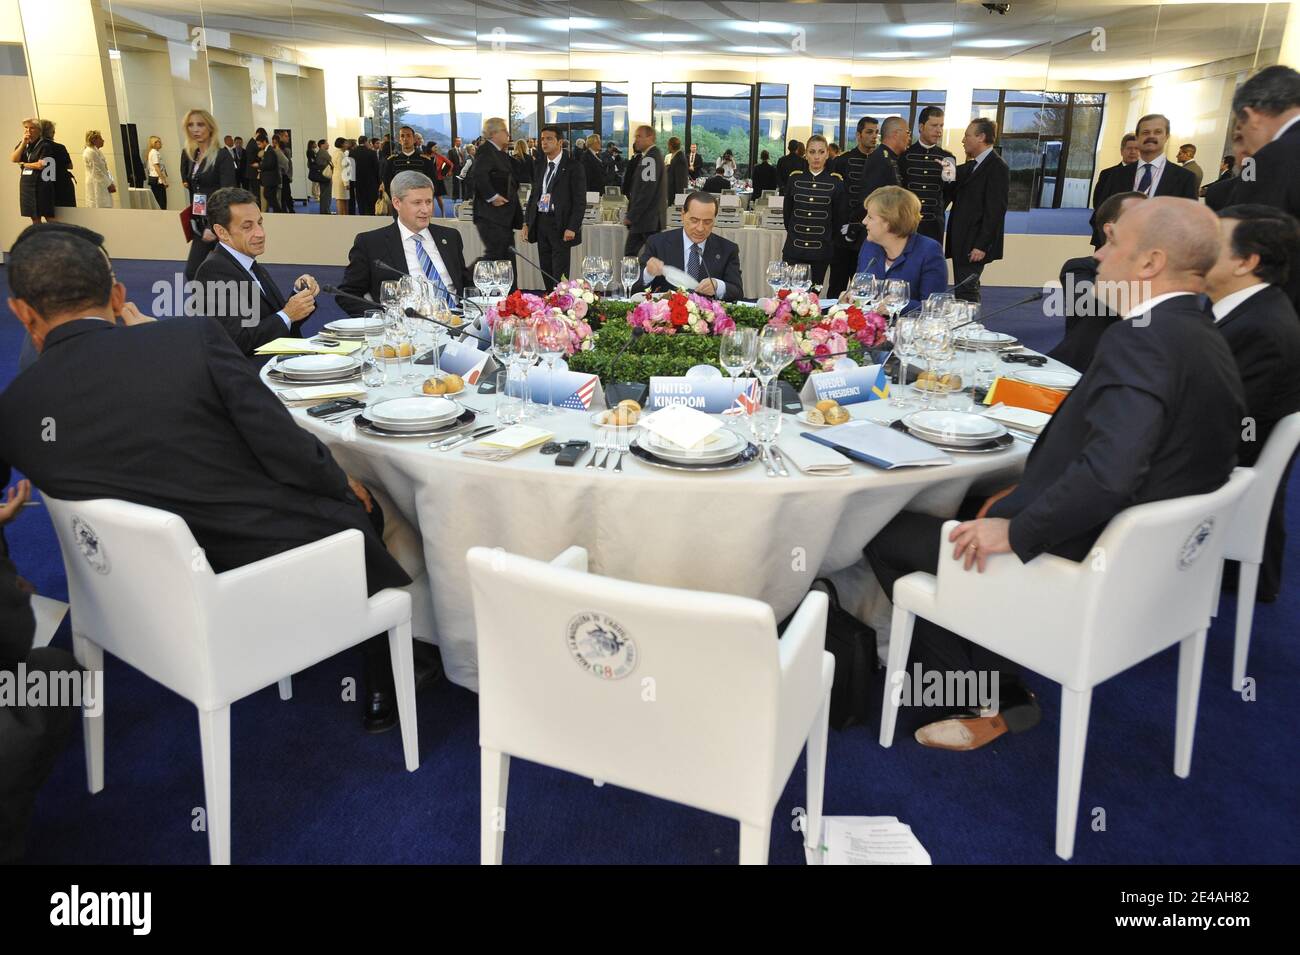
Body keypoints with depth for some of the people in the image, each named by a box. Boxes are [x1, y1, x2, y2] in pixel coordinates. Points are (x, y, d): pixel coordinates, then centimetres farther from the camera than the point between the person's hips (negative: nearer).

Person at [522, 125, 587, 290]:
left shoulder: (573, 167, -4)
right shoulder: (540, 167, 15)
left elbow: (580, 201, -8)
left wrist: (572, 228, -16)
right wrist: (527, 222, 10)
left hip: (560, 225, -6)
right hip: (540, 221, 6)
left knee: (560, 274, -6)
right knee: (545, 270, 9)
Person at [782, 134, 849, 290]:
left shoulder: (836, 181, -1)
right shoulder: (795, 178, 4)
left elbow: (841, 216, 6)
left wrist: (832, 239, 12)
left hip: (822, 248, -1)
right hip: (794, 248, 1)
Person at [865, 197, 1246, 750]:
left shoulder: (1141, 339, -23)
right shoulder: (1211, 342, 7)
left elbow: (1107, 474, -34)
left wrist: (1016, 531, -21)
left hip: (1077, 561, -10)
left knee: (885, 534, -1)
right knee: (970, 505, 25)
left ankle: (994, 701, 8)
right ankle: (997, 689, 20)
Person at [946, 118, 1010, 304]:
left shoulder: (997, 168, -11)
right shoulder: (970, 166, 17)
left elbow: (995, 210, -16)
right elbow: (956, 195, 13)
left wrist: (981, 246, -20)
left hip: (974, 245, -9)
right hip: (961, 243, 9)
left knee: (966, 290, -11)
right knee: (962, 290, 11)